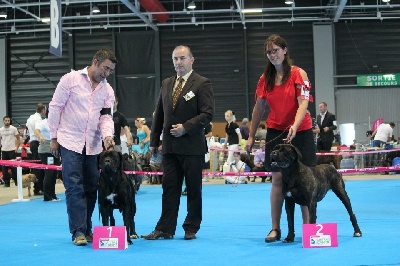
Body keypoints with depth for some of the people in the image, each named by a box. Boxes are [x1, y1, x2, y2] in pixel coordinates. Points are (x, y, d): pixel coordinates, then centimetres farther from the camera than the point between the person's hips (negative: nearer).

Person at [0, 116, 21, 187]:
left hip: (12, 150, -3)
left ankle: (16, 181, 6)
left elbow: (18, 139, 2)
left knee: (13, 166, -3)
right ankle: (6, 182, 8)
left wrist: (17, 147, -8)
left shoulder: (13, 129, -1)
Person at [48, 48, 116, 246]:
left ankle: (87, 228, 18)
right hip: (70, 142, -5)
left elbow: (106, 116, 5)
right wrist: (53, 137, -3)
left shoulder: (107, 90, 9)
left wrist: (107, 135, -15)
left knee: (91, 187, 7)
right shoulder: (71, 79, -4)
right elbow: (55, 107, -2)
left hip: (93, 145, 5)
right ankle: (78, 231, -6)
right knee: (74, 187, -8)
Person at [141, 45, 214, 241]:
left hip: (192, 146, -5)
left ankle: (191, 228, 13)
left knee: (194, 189, 4)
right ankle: (165, 228, 7)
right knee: (169, 188, 5)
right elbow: (159, 114, 17)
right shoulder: (166, 84, 15)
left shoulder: (202, 84, -3)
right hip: (170, 146, 5)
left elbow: (208, 114, -10)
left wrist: (186, 127, -18)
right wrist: (154, 141, 13)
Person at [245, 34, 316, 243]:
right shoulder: (265, 79, 8)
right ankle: (275, 228, 2)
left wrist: (295, 126, -29)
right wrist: (251, 136, 11)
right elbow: (258, 108, 13)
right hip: (275, 132, 3)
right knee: (277, 179, 0)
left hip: (300, 132, -3)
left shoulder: (298, 74, -4)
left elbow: (303, 103, -14)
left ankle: (308, 226, 7)